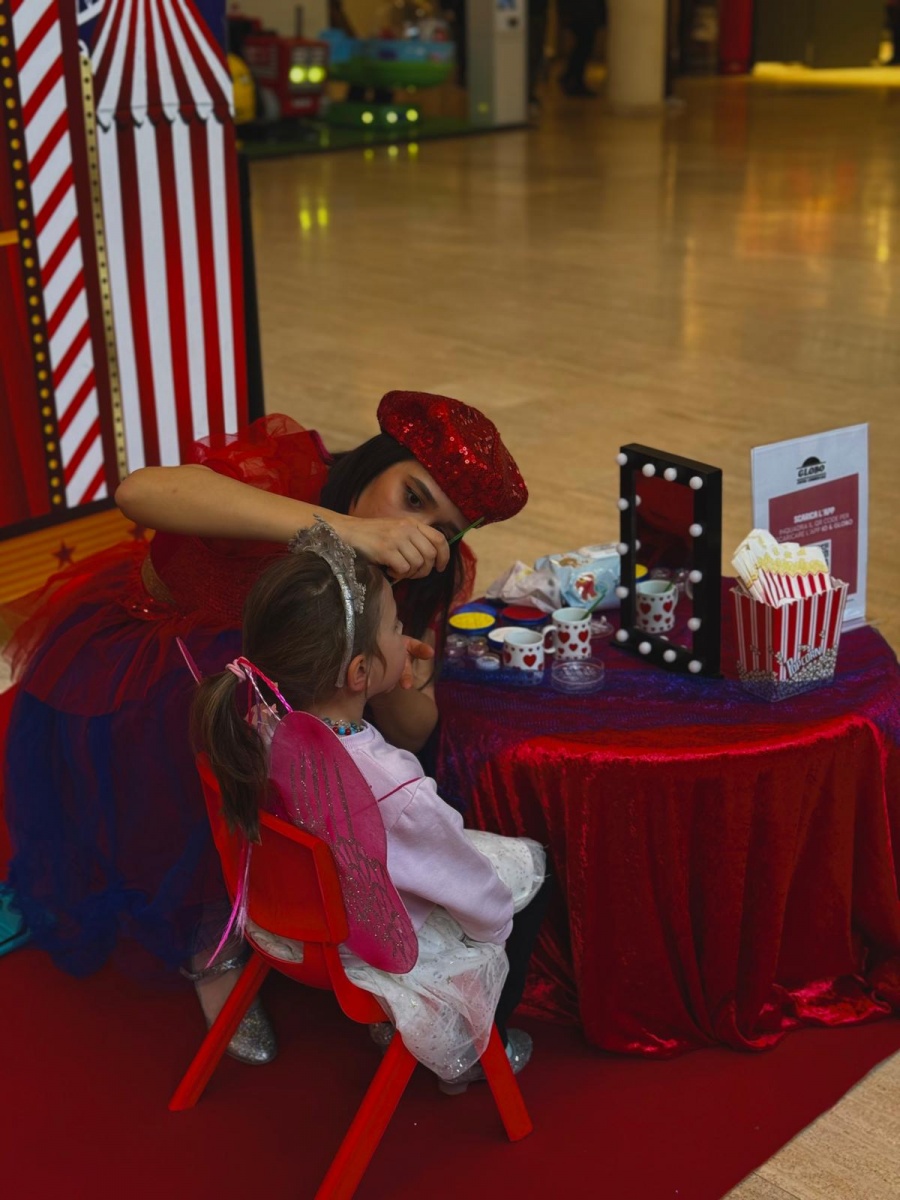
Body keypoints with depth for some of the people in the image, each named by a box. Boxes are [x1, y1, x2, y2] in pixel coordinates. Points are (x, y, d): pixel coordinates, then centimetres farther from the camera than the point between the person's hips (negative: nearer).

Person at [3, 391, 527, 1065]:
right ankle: (209, 949, -7)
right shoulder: (288, 472, -33)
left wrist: (401, 685, -40)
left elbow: (407, 738, -14)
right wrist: (343, 528, -61)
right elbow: (139, 492, -54)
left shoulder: (425, 578, -15)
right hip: (119, 662, -5)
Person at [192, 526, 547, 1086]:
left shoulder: (260, 725, -23)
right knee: (530, 861, 17)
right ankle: (477, 1053, 33)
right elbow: (481, 904, -22)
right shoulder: (397, 793, -40)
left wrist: (400, 682, -7)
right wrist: (494, 921, -1)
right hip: (381, 951, -6)